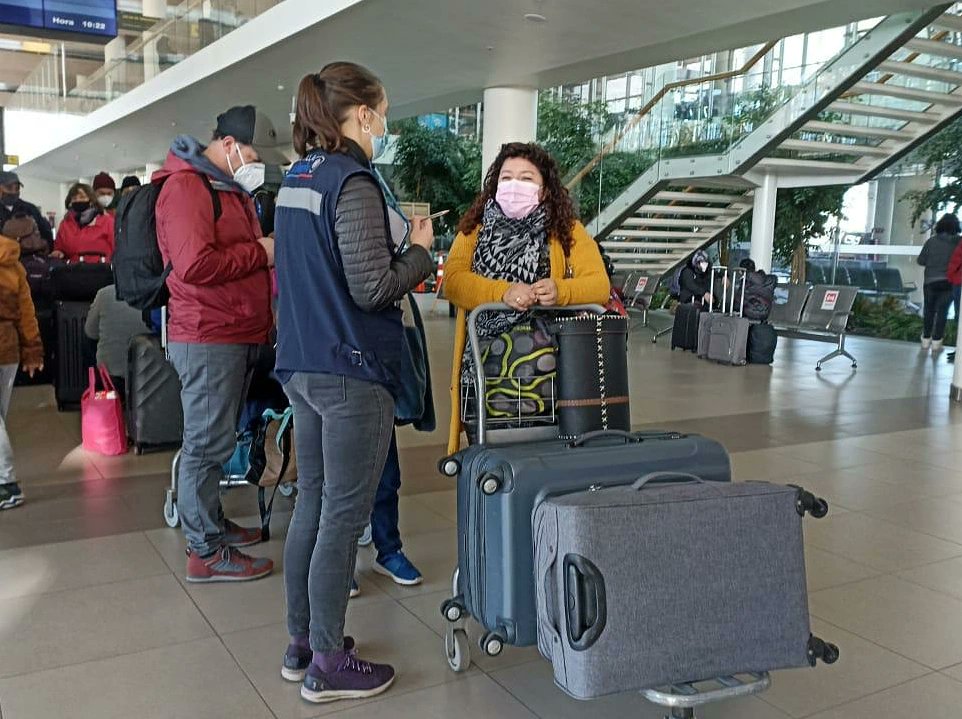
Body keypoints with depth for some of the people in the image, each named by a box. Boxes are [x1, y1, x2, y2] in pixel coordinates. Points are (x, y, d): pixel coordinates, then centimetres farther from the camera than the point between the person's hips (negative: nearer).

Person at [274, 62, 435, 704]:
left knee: (312, 503, 16)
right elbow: (373, 289, -20)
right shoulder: (352, 182, -15)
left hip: (303, 365, 9)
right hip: (352, 373, -9)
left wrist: (396, 248, 16)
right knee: (344, 516, 0)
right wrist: (420, 249, -3)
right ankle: (328, 666, 12)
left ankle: (302, 643, 28)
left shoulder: (296, 178, 13)